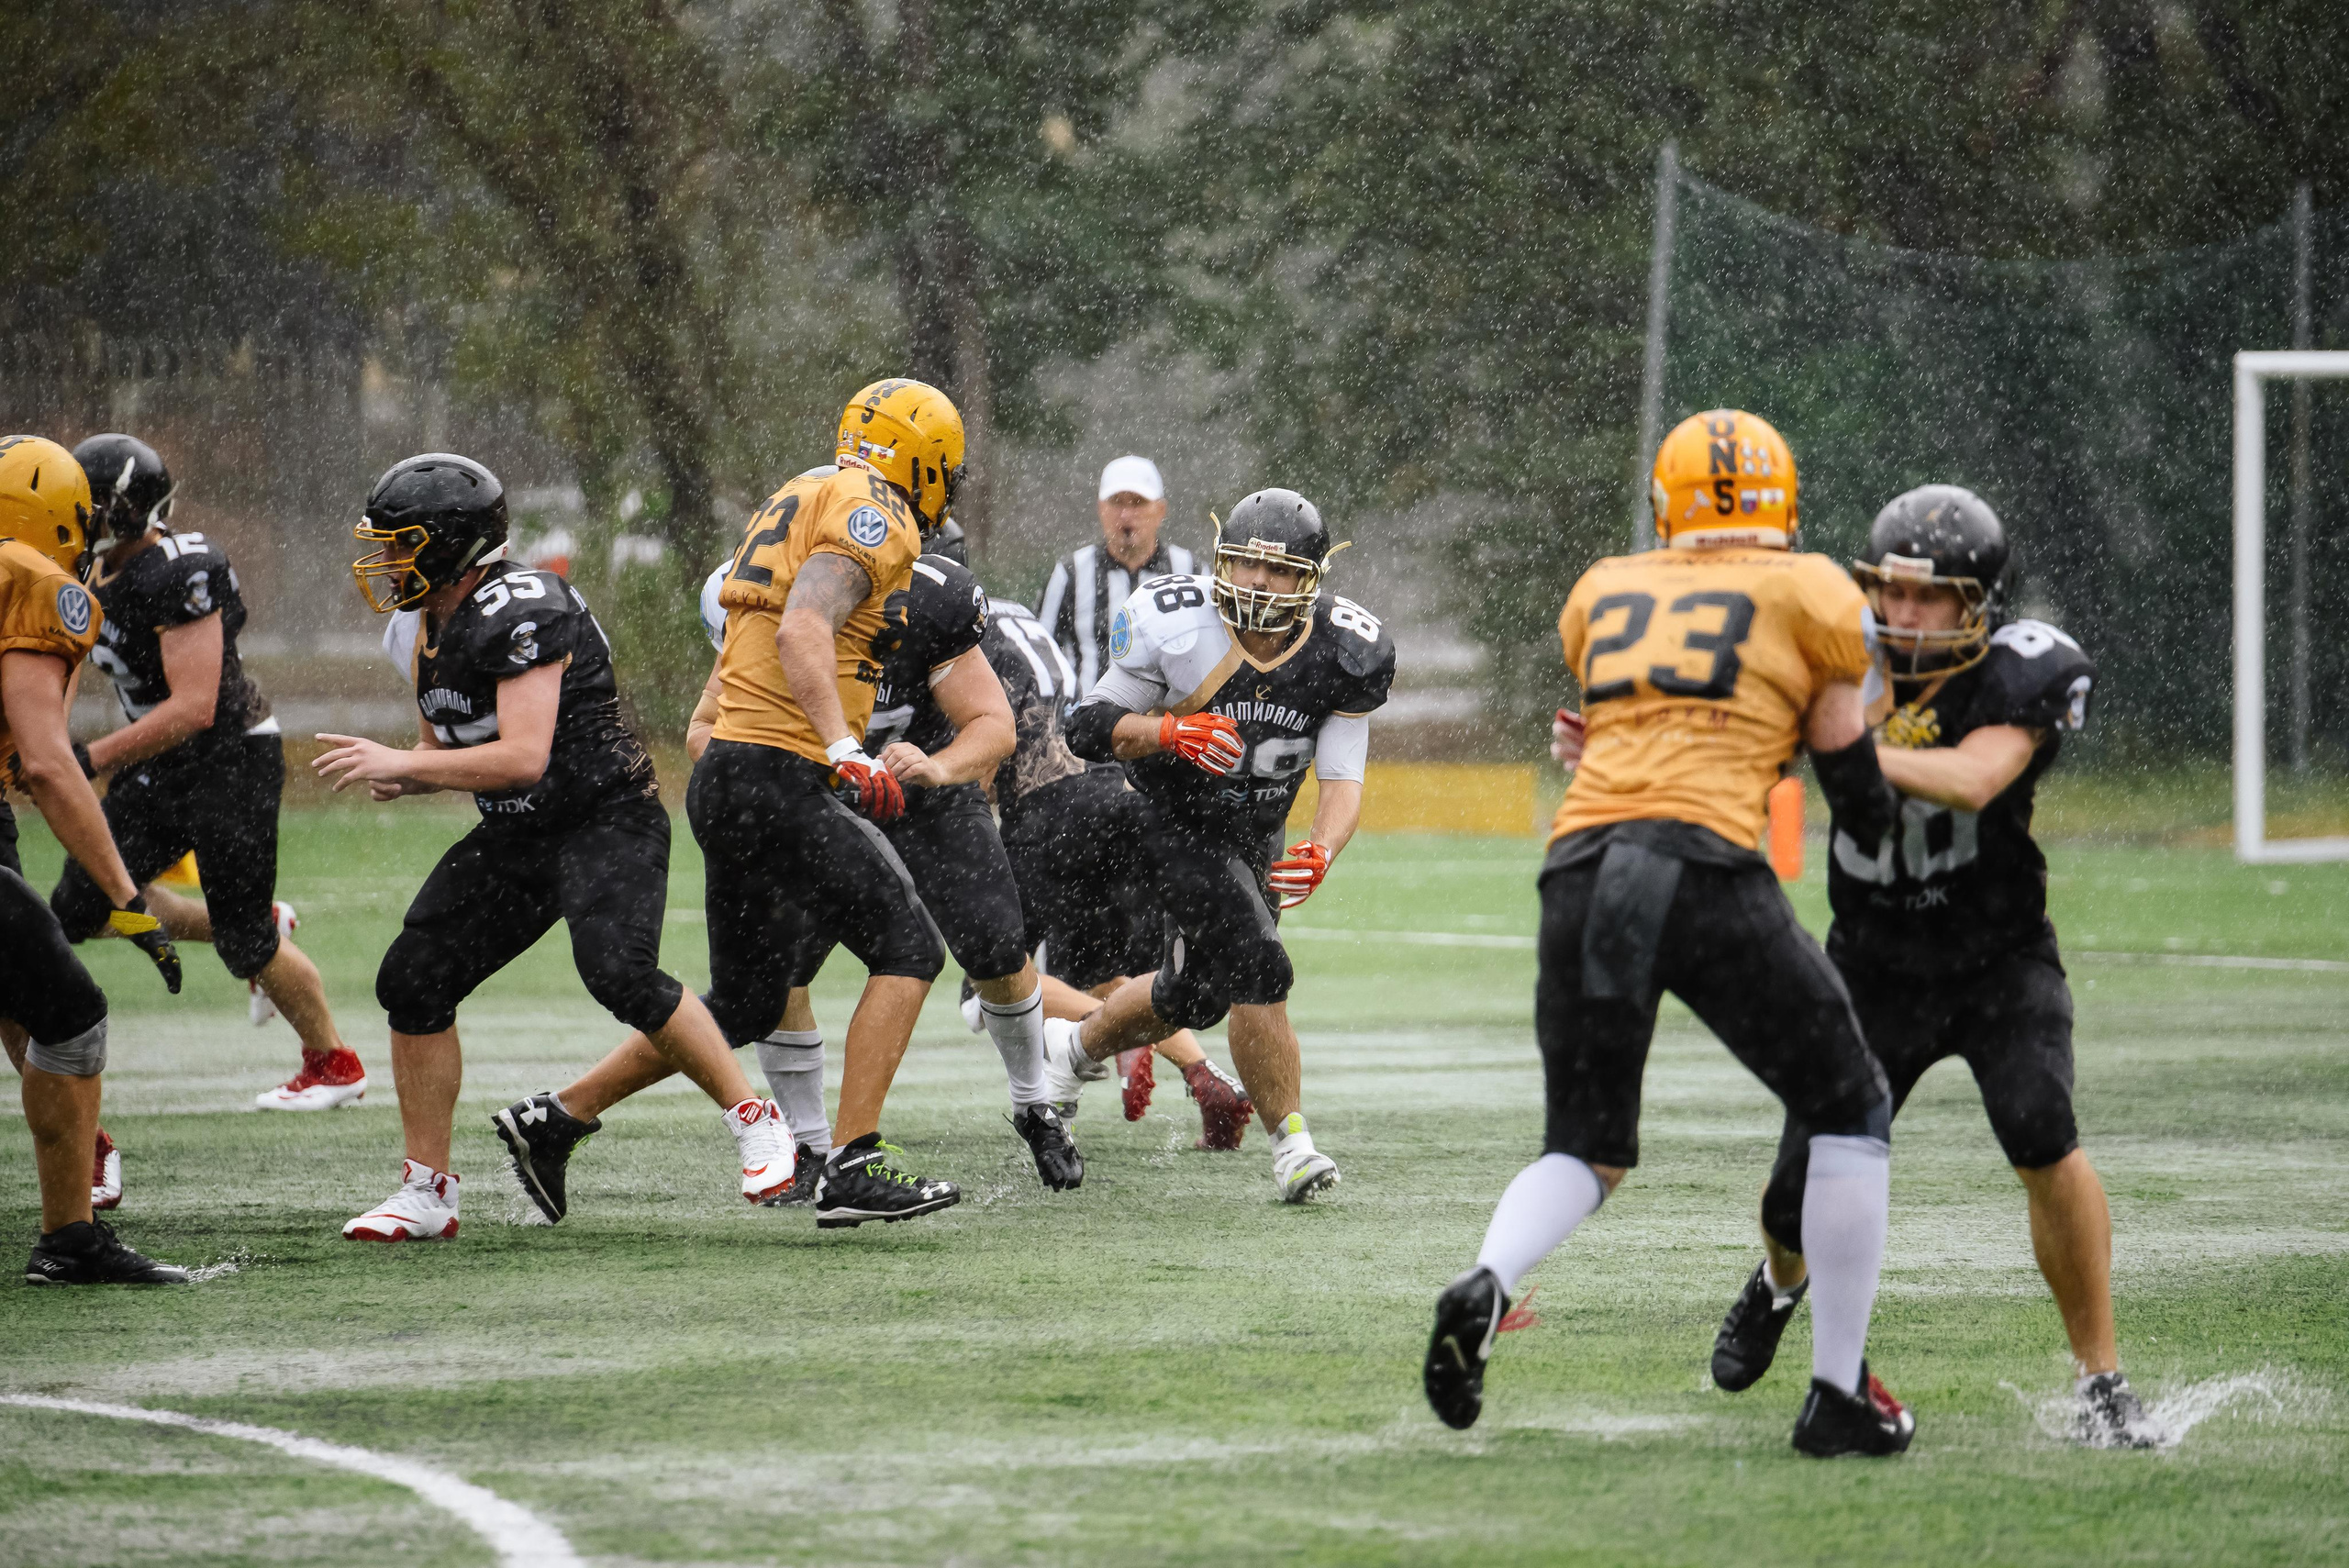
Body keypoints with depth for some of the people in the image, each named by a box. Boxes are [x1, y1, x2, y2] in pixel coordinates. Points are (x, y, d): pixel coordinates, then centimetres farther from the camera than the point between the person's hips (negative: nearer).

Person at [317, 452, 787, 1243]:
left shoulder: (520, 613, -22)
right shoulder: (423, 630, 7)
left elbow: (522, 757, -28)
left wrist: (402, 763, -22)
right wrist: (402, 773, -3)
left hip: (607, 817, -9)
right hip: (517, 836, 9)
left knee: (621, 972, -28)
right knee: (413, 982, -1)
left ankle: (754, 1121, -9)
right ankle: (427, 1192, 8)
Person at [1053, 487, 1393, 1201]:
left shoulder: (1342, 656, -15)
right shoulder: (1175, 627, -23)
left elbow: (1342, 781, -15)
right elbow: (1089, 727, -15)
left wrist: (1318, 856, -35)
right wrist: (1172, 733, -34)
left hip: (1257, 837, 5)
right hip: (1178, 825, -5)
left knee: (1192, 996, 19)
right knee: (1258, 973, -21)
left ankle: (1074, 1045, 48)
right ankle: (1291, 1146, -7)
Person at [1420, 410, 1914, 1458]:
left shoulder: (1601, 595, 23)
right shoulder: (1811, 595, 13)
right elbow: (1854, 783, 18)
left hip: (1582, 863, 4)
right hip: (1706, 870, -4)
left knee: (1583, 1147, 17)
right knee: (1849, 1115, 14)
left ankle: (1485, 1285, -15)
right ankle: (1839, 1394, 10)